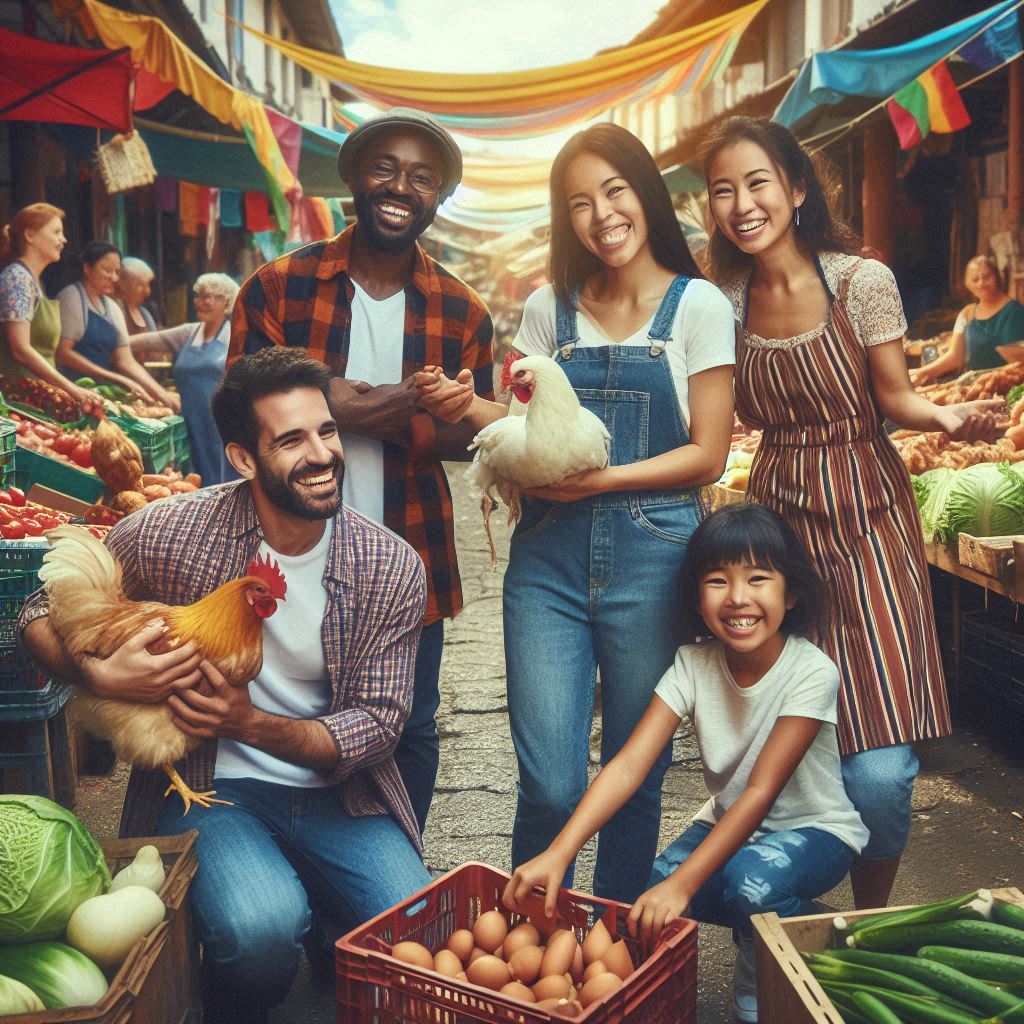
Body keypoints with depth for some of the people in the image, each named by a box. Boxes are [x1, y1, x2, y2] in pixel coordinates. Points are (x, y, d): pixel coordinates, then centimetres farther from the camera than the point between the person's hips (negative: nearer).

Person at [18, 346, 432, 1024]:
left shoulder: (392, 567, -7)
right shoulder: (169, 534, -11)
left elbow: (379, 722, -6)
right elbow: (42, 614, 3)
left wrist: (254, 725, -23)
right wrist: (103, 677, -20)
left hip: (336, 792, 2)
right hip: (208, 788, -1)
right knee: (261, 928, -30)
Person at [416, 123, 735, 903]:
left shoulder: (698, 306, 1)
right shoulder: (550, 309, 10)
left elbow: (707, 455, -3)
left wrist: (602, 478, -16)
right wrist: (472, 408, -7)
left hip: (652, 555, -1)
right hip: (550, 554, 2)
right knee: (551, 786, -2)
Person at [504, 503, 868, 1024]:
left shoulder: (811, 672, -26)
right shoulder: (693, 664, -15)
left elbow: (762, 790, -31)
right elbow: (629, 765, -25)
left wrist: (683, 883, -40)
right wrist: (558, 853, -39)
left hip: (815, 826, -4)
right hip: (729, 819, 4)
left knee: (751, 879, -35)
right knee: (658, 888, -23)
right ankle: (778, 915, 7)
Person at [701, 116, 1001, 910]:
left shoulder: (861, 281, -6)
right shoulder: (726, 302, 5)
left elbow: (895, 398, -1)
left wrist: (947, 417, -21)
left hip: (865, 523, -3)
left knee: (878, 768, -10)